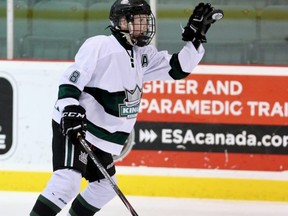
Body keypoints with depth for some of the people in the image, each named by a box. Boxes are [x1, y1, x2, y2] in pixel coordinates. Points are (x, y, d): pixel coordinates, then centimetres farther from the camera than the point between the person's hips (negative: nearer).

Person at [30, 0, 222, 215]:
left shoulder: (143, 54, 8)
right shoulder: (100, 46, -16)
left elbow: (178, 69, 8)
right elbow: (70, 81, -17)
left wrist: (196, 38, -1)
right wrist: (71, 110, -29)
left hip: (101, 136, 9)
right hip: (72, 128, -9)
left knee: (105, 186, 18)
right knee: (68, 182, -24)